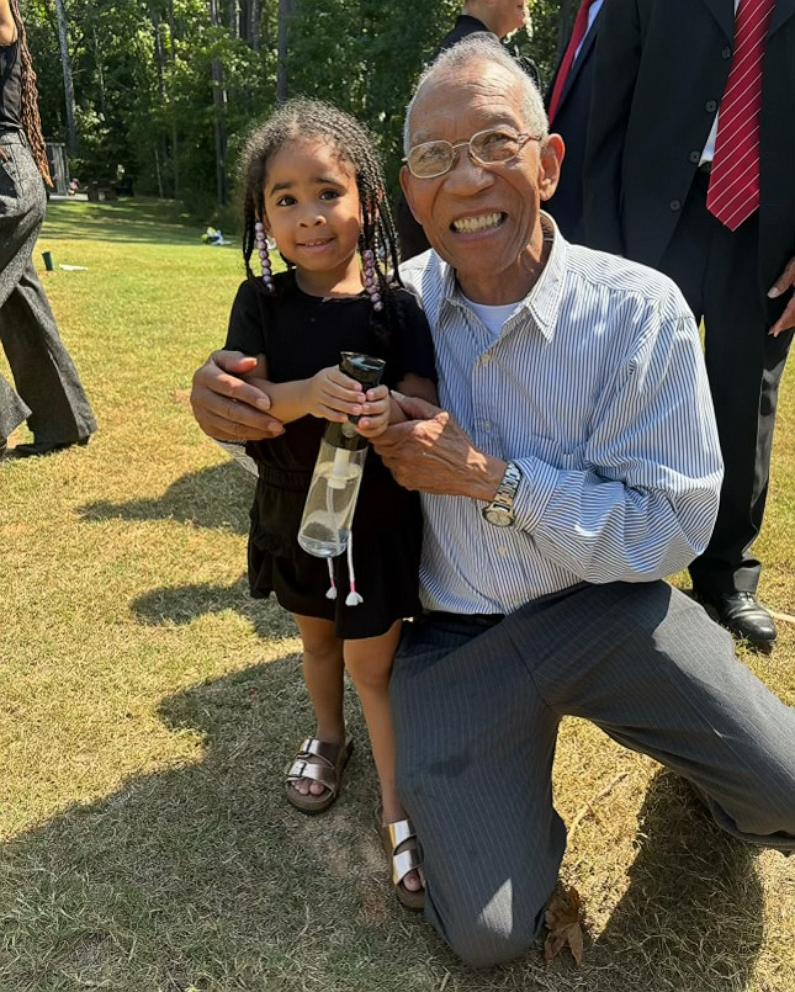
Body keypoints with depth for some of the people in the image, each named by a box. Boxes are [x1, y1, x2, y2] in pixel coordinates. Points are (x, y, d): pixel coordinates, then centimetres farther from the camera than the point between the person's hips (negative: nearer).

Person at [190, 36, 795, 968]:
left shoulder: (638, 310, -13)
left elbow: (673, 527, -13)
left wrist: (488, 476, -22)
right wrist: (236, 411, -17)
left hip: (604, 605, 0)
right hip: (452, 636, 1)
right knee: (486, 936, -5)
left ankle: (699, 761, 25)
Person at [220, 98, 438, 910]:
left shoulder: (394, 304, -11)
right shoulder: (261, 305, -8)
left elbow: (423, 398, -13)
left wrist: (389, 414, -37)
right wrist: (307, 396, -35)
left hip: (380, 517, -2)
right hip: (293, 513, 3)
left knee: (374, 660, 6)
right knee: (317, 637, 24)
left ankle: (398, 804, 26)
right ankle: (328, 737, 52)